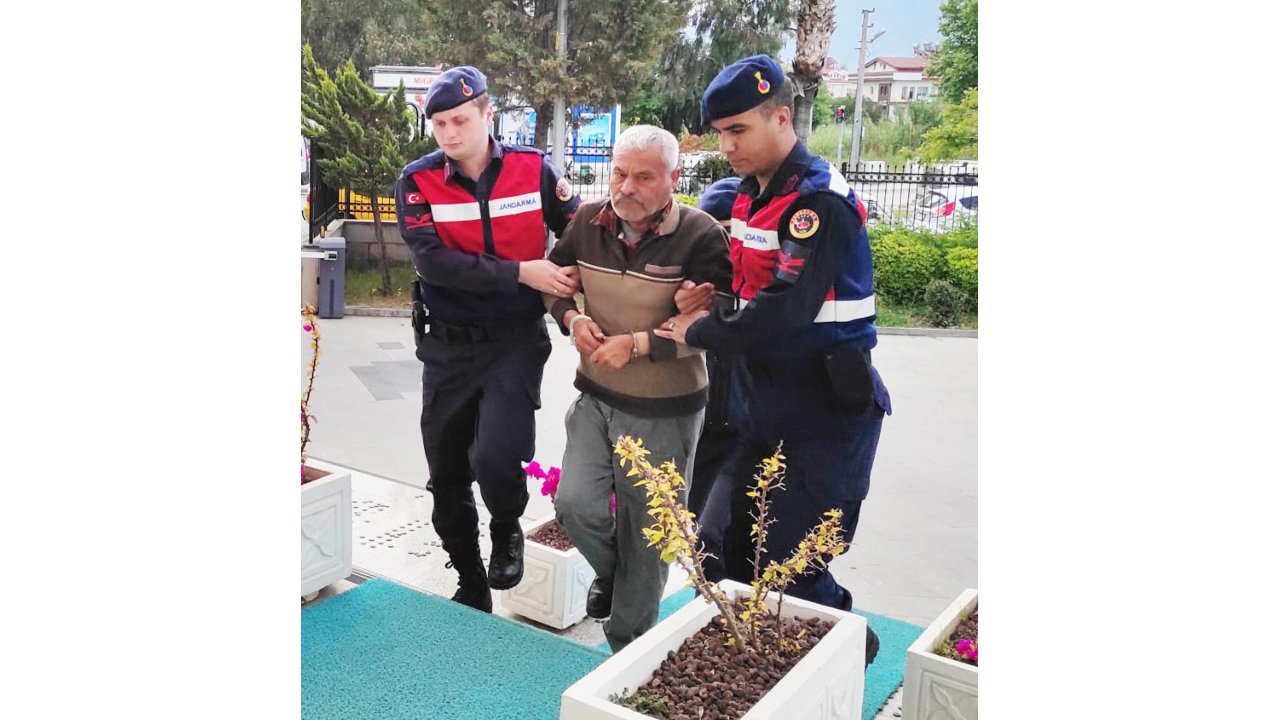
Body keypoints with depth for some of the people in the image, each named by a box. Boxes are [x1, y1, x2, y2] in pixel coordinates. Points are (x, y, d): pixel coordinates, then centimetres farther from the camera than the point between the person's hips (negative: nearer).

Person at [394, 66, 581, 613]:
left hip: (516, 340, -2)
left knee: (496, 456, -22)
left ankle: (507, 530, 15)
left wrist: (572, 294, -6)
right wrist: (521, 272, -24)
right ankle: (471, 587, 34)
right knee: (447, 476, 11)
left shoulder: (532, 170, -5)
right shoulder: (418, 181, -6)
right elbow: (433, 261, -19)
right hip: (447, 346, 2)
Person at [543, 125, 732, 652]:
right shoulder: (589, 221, -1)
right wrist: (572, 318, -6)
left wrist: (637, 344, -22)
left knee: (645, 537, 8)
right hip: (595, 396, 4)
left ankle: (629, 650, 30)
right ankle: (608, 572, 29)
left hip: (664, 411, -4)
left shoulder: (700, 235, -17)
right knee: (575, 503, -9)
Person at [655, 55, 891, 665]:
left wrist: (700, 332, -15)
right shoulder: (750, 192, 8)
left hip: (828, 413, -8)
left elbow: (784, 313, -29)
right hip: (771, 403, 9)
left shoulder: (819, 202, -20)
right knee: (740, 550, 15)